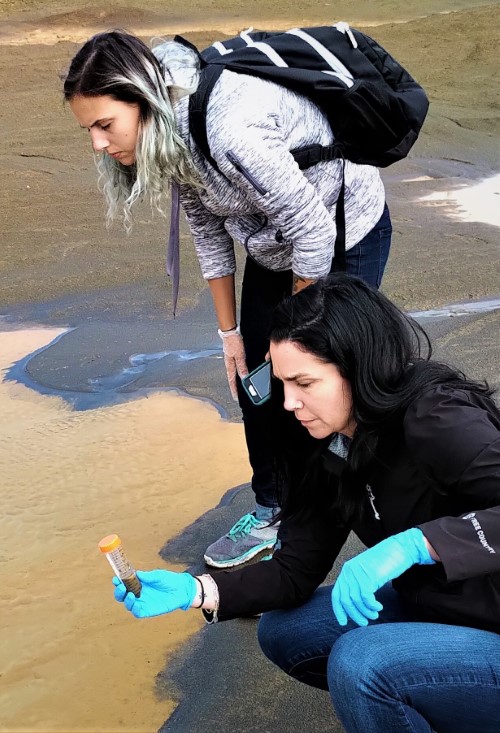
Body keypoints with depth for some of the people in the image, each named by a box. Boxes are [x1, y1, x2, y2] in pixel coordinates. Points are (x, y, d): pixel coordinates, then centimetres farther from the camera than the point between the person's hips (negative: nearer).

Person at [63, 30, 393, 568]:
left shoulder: (229, 129, -38)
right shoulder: (170, 128, -12)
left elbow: (315, 232, -30)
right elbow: (206, 228, 0)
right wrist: (229, 331, 5)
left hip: (345, 236, -7)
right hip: (274, 246, 8)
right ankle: (270, 513, 29)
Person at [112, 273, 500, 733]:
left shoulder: (438, 419, -27)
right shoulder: (330, 446, -3)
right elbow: (295, 572, -1)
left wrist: (413, 543, -44)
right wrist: (193, 591, -13)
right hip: (425, 609, 8)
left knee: (360, 661, -27)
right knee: (282, 632, 4)